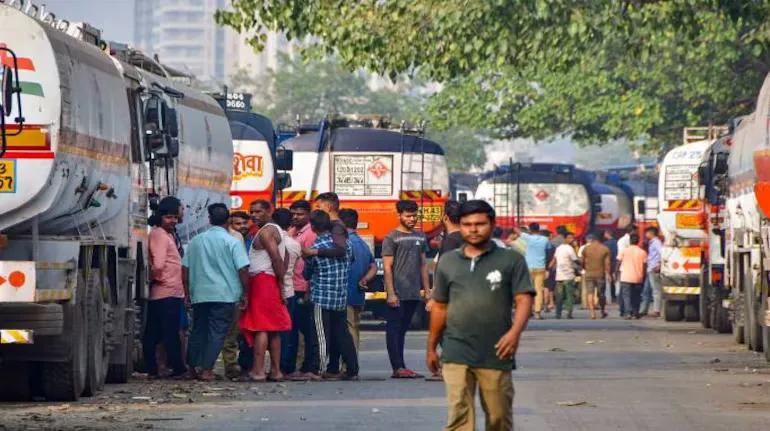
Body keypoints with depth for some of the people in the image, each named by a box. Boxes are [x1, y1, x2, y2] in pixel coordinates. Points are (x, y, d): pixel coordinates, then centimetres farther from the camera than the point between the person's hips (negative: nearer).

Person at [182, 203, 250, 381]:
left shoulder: (196, 241, 8)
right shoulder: (232, 242, -5)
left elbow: (185, 268, 10)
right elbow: (243, 270, -9)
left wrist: (187, 292, 19)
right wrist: (245, 294, 1)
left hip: (199, 294, 4)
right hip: (224, 295, -4)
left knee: (198, 330, 14)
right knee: (217, 332, -2)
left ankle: (194, 367, 13)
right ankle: (206, 369, -8)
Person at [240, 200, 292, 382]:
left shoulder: (265, 232, -12)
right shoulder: (277, 230, 20)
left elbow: (276, 258, -20)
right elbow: (285, 258, 21)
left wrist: (280, 283, -16)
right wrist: (280, 281, 14)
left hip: (262, 281, -10)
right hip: (272, 283, 10)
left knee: (260, 327, -11)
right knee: (273, 329, 10)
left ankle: (258, 370, -15)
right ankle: (276, 370, 10)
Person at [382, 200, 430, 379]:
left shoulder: (420, 237, 15)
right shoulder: (392, 238, -4)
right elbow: (387, 267, -8)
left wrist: (427, 289, 13)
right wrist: (391, 293, -15)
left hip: (414, 293, 6)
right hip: (397, 294, -6)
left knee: (403, 330, 10)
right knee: (394, 330, -5)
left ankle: (401, 367, 11)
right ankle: (397, 367, -8)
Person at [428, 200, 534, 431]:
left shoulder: (512, 260, 2)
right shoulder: (448, 262, 11)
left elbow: (524, 299, -6)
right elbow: (439, 307, 17)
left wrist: (515, 332, -23)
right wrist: (431, 348, 18)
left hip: (495, 354, -1)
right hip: (456, 354, 1)